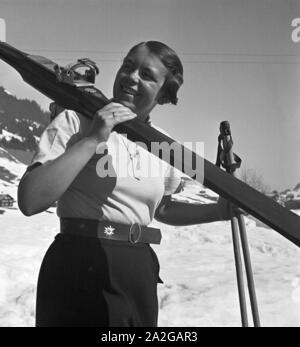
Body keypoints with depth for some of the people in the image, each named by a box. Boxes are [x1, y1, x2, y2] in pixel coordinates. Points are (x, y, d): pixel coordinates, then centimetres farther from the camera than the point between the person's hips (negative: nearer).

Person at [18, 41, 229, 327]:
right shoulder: (76, 121, -9)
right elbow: (30, 201, -20)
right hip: (80, 266, -5)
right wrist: (93, 139, -21)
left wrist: (223, 210, 11)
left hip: (141, 271, 5)